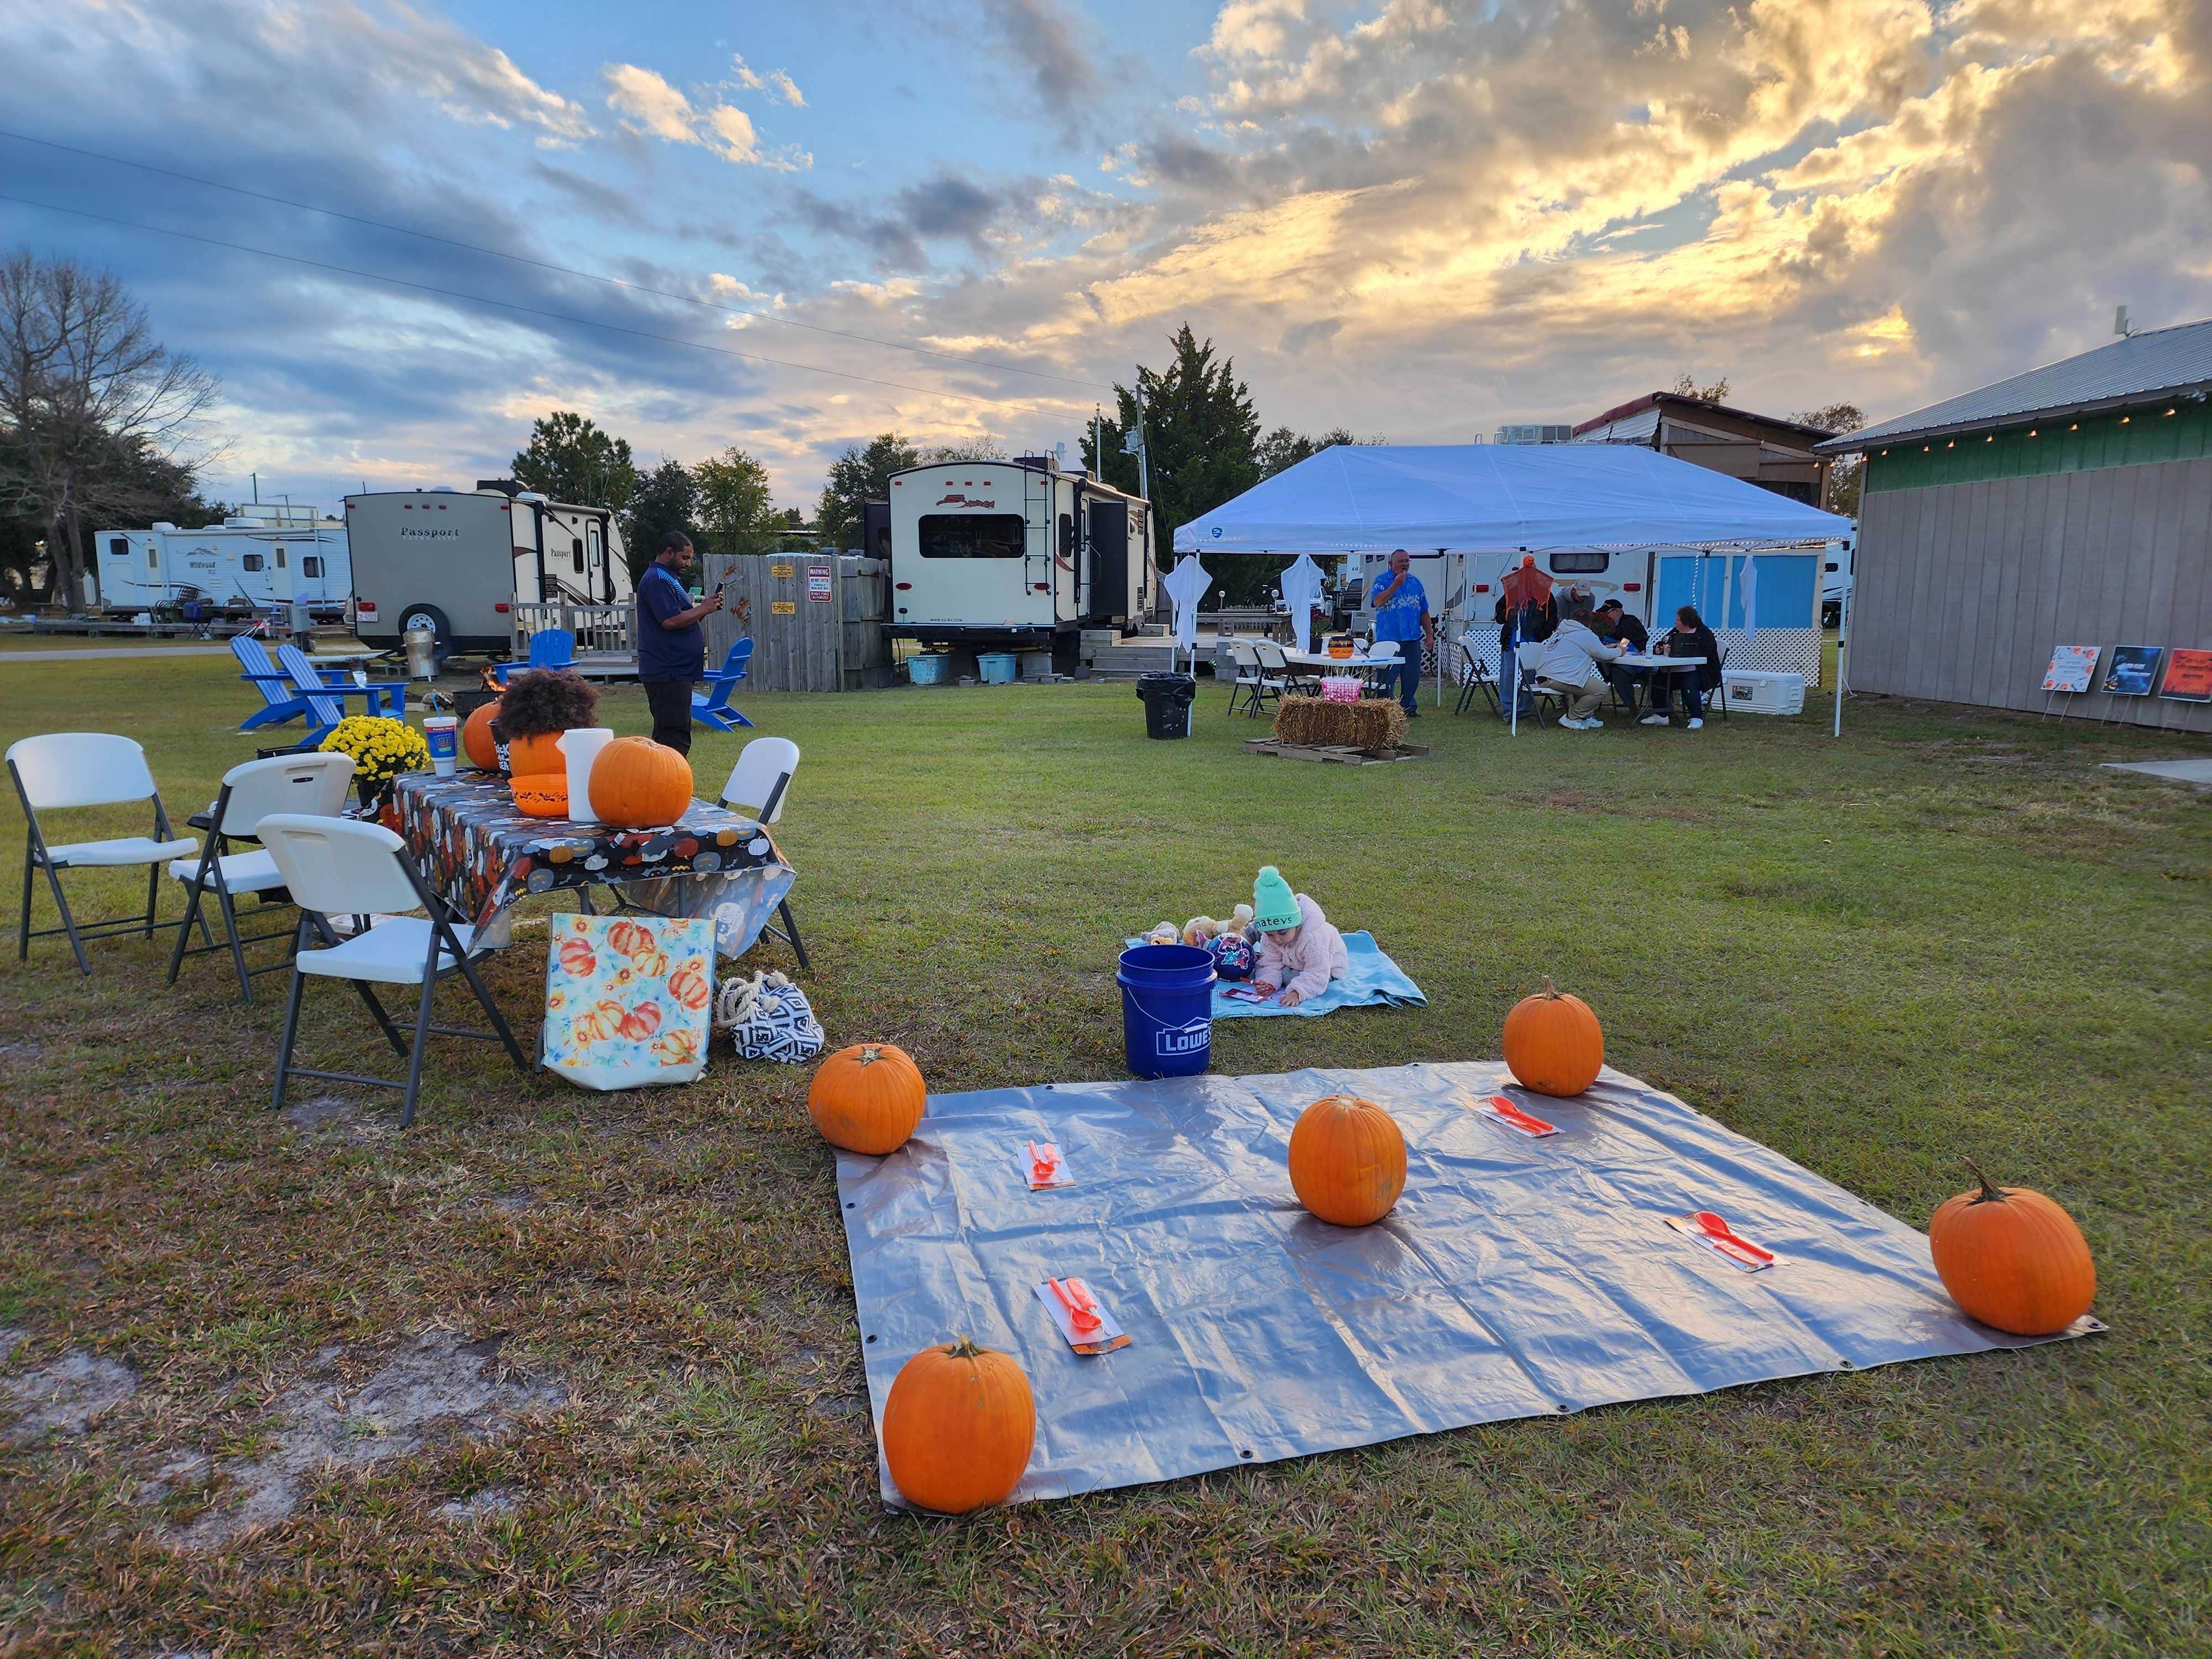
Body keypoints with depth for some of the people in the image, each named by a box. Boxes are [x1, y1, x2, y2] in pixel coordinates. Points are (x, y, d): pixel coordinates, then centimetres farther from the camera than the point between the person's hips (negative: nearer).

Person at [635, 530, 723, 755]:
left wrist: (704, 608, 9)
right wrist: (703, 609, -12)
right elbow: (670, 620, -23)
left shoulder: (668, 579, 21)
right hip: (668, 672, -11)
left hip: (673, 671, 11)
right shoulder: (657, 581, -13)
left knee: (668, 735, 14)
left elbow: (682, 616, 26)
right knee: (675, 737, -12)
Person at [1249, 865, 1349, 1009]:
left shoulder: (1312, 939, -43)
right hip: (1291, 960, 6)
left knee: (1286, 976, -25)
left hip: (1328, 968, -6)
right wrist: (1267, 982, -42)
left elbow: (1317, 975, -42)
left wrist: (1297, 993, -57)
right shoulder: (1268, 937, -24)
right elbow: (1271, 965, -20)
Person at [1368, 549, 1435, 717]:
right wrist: (1396, 584, -19)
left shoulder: (1415, 582, 14)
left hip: (1413, 640, 5)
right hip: (1389, 639, -5)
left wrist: (1430, 635, 13)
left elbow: (1424, 612, 17)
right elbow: (1378, 602, -19)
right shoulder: (1382, 581, -1)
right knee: (1387, 678, -3)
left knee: (1412, 678, 7)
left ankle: (1409, 708, 19)